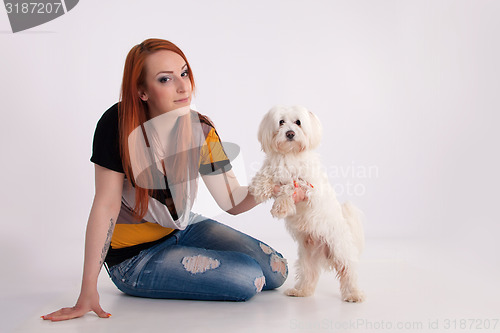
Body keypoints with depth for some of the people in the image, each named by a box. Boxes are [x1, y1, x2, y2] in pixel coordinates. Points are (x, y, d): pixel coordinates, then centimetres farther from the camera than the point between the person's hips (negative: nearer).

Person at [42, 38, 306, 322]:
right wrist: (88, 292, -22)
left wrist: (269, 189, -34)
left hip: (184, 229, 6)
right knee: (249, 278, -18)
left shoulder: (201, 130, -11)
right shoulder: (118, 125, -23)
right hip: (134, 255, -5)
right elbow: (106, 204, -21)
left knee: (276, 271, 4)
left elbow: (232, 201, -12)